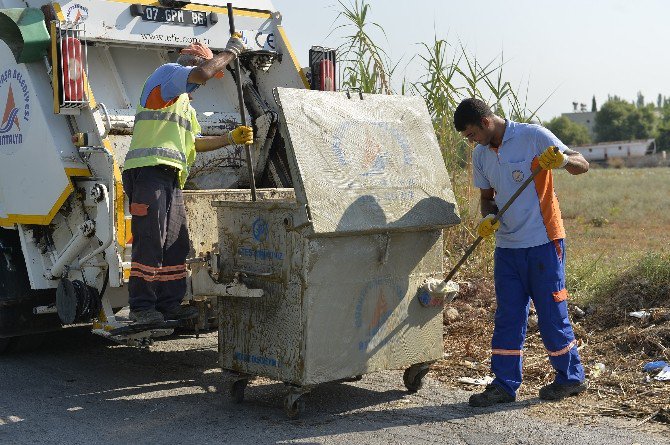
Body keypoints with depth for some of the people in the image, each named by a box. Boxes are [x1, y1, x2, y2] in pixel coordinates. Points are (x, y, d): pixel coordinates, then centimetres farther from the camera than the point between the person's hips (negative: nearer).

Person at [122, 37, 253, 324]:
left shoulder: (184, 103, 33)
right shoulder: (167, 73, 4)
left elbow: (194, 143, 28)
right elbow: (202, 71, -16)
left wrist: (231, 138, 20)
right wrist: (231, 51, -2)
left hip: (170, 176, 10)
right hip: (150, 170, -10)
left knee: (176, 244, 6)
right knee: (150, 240, -11)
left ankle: (169, 303, 10)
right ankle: (141, 306, -8)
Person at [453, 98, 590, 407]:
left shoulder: (533, 136, -10)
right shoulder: (481, 155, 9)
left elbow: (582, 165, -8)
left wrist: (561, 160, -31)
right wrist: (488, 218, -3)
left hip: (543, 242, -6)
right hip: (507, 245, 6)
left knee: (551, 312, 2)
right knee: (507, 317, 7)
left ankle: (571, 377, 19)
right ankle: (504, 385, 14)